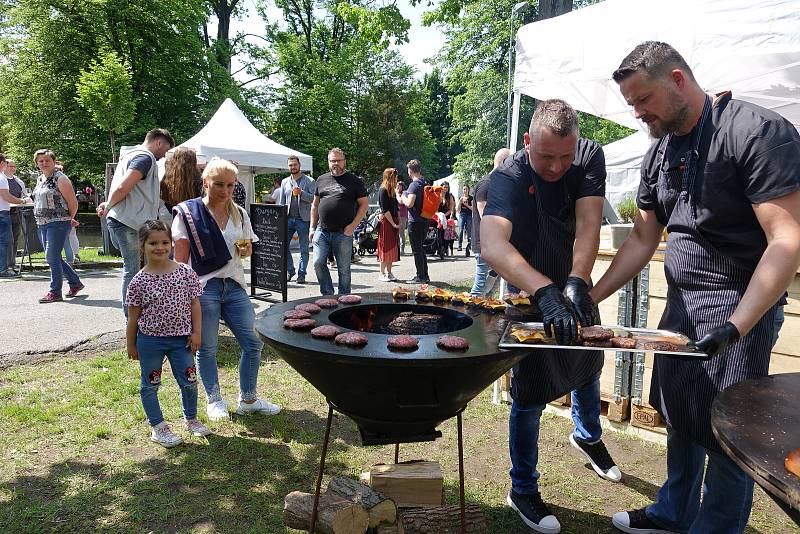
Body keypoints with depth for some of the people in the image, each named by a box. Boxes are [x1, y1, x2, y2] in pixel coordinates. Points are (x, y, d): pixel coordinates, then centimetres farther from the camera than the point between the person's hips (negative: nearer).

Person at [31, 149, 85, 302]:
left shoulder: (60, 178, -9)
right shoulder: (40, 179, 15)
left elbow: (73, 203, -10)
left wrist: (69, 219, 2)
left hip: (58, 223, -9)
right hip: (42, 225, 9)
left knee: (52, 257, -9)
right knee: (53, 258, 11)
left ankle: (55, 292, 0)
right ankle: (75, 283, 25)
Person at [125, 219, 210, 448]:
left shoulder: (185, 272, -6)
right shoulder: (139, 281, -8)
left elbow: (195, 304, -1)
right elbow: (133, 316, -1)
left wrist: (196, 332, -4)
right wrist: (131, 344, 3)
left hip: (181, 338, 1)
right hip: (150, 339, -1)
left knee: (189, 381, 9)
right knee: (150, 384, 11)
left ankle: (191, 419, 33)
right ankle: (158, 427, 28)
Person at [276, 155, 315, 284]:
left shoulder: (309, 181, 2)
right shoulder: (285, 182, 15)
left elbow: (314, 198, -6)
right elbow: (281, 202, 16)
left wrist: (301, 193, -20)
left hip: (303, 219, -4)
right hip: (288, 219, 4)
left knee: (304, 249, 1)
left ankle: (301, 274, 9)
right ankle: (290, 271, 15)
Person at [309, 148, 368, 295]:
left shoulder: (354, 181, 3)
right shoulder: (321, 180, 14)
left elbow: (364, 204, 0)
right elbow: (315, 206, 18)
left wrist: (353, 225, -9)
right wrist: (312, 228, 11)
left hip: (343, 233, -3)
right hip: (322, 231, 3)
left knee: (344, 269, 4)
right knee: (318, 263, -4)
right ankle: (328, 294, 13)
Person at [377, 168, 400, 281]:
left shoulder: (392, 190, 15)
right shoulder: (383, 190, -10)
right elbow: (385, 210, -15)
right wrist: (393, 223, -14)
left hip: (393, 222, 8)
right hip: (386, 222, -8)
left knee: (393, 248, 9)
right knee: (385, 247, -4)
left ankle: (389, 272, 15)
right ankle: (382, 274, 4)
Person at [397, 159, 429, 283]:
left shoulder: (414, 185, -15)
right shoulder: (425, 183, 11)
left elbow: (409, 203, -24)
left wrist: (403, 198, -4)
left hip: (415, 221, -9)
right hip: (425, 220, 9)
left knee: (416, 250, -1)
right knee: (420, 248, 17)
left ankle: (420, 277, 4)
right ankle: (425, 276, 22)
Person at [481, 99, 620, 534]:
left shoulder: (590, 157, -16)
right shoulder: (508, 178, -28)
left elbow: (588, 225, -28)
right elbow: (492, 246, -46)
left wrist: (576, 283, -45)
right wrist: (546, 292, -59)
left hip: (574, 288, 5)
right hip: (532, 295, -5)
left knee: (588, 365, 23)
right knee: (530, 395, -1)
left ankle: (587, 436, 53)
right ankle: (523, 491, 18)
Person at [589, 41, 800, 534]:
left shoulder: (758, 131, -15)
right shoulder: (659, 152, 7)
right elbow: (642, 241, 11)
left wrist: (736, 327, -29)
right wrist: (590, 298, 4)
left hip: (739, 307, -7)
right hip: (681, 304, 7)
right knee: (680, 417, 16)